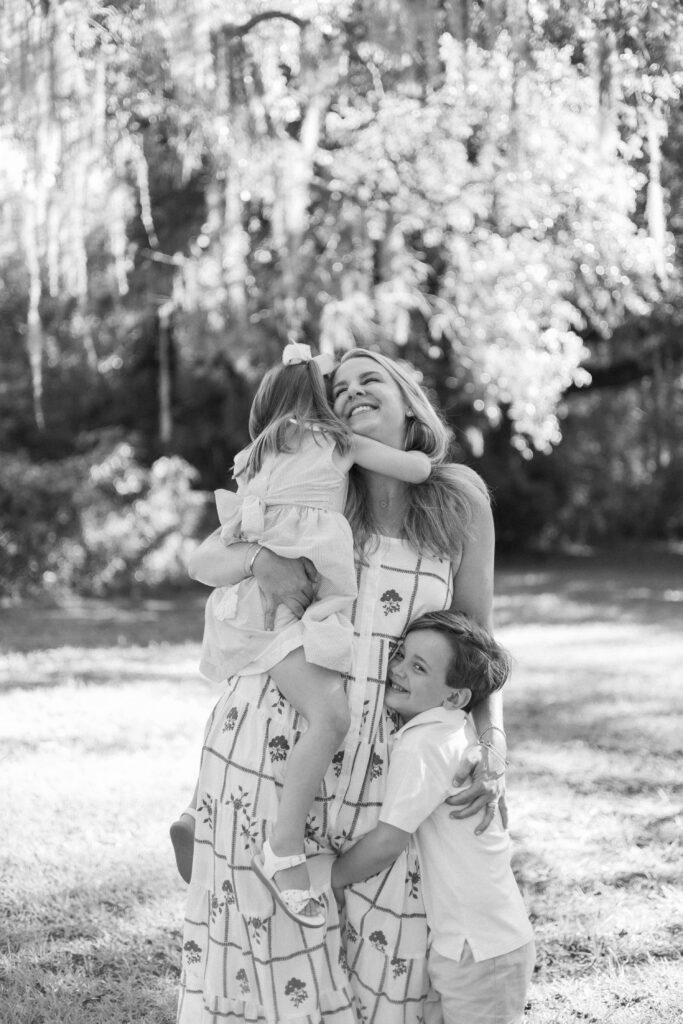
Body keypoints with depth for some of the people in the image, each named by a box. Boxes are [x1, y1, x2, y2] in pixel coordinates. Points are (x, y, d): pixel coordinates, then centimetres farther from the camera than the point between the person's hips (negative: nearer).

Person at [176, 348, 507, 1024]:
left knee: (384, 960, 6)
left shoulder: (459, 498, 3)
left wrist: (489, 753, -4)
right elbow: (203, 560, 8)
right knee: (282, 947, 5)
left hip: (383, 764, 0)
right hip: (274, 741, 0)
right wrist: (262, 559, -14)